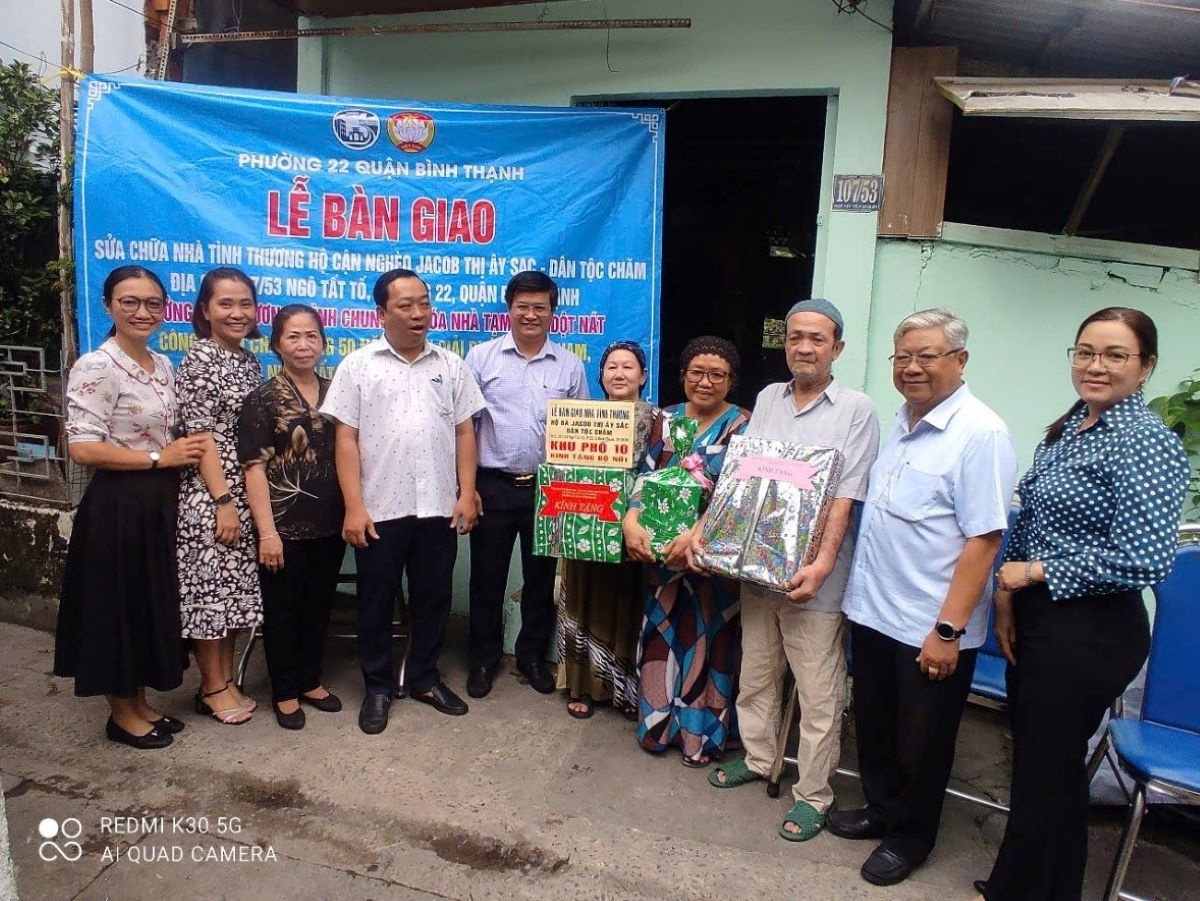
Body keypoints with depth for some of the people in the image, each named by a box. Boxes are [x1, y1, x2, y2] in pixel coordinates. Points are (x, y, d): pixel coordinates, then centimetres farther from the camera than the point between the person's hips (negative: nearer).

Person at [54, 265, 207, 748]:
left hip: (159, 502, 8)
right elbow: (83, 448, -20)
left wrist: (184, 450, 1)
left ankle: (141, 703, 33)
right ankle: (121, 714, 23)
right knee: (116, 606, 6)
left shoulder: (162, 365, 9)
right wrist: (159, 458, -17)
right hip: (116, 506, -8)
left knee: (152, 603, 17)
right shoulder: (95, 367, -15)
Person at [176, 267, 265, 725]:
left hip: (244, 490, 7)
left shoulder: (249, 361, 11)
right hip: (208, 493, -7)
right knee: (209, 587, 2)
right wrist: (222, 500, -18)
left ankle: (226, 680, 24)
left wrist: (242, 498, 12)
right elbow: (200, 435, -15)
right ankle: (212, 687, 15)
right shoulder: (198, 359, -10)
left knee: (234, 587, 13)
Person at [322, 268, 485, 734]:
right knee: (376, 602, 10)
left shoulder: (451, 365, 8)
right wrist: (354, 507, -9)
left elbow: (464, 433, 8)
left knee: (432, 598, 13)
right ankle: (378, 686, 26)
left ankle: (424, 678, 30)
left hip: (439, 508, 2)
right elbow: (346, 439, -3)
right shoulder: (358, 365, 0)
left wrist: (466, 494, -1)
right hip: (379, 510, -2)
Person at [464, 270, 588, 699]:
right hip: (493, 486, -1)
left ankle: (532, 655, 31)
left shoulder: (570, 365, 5)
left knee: (542, 576, 13)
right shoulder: (481, 356, -1)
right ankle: (483, 657, 28)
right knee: (487, 576, 9)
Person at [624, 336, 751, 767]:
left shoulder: (743, 426, -4)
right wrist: (631, 522, -16)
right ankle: (658, 722, 27)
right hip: (661, 548, 4)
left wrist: (696, 535, -25)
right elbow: (644, 476, 2)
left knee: (708, 636, 6)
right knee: (663, 631, 11)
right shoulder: (666, 419, 8)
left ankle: (702, 732, 22)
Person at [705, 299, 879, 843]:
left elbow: (845, 498, -13)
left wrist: (822, 564, -22)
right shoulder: (767, 399, 8)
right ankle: (757, 758, 40)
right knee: (756, 673, 20)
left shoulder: (856, 411, -7)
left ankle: (813, 794, 22)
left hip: (813, 576, -5)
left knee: (819, 694, 6)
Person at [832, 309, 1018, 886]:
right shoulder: (901, 422, 7)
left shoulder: (980, 433, -18)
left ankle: (909, 837, 34)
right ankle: (881, 809, 44)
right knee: (874, 727, 22)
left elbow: (983, 539, -21)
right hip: (872, 610, 7)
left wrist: (948, 629, -22)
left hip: (930, 628, -7)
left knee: (920, 743, 13)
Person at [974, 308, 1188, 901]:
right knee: (1052, 763, 20)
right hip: (1036, 619, 8)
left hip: (1091, 632, -8)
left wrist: (1035, 571, -16)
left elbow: (1144, 561, -23)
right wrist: (1008, 592, 4)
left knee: (1043, 771, 8)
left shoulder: (1147, 442, -16)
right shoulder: (1066, 428, 9)